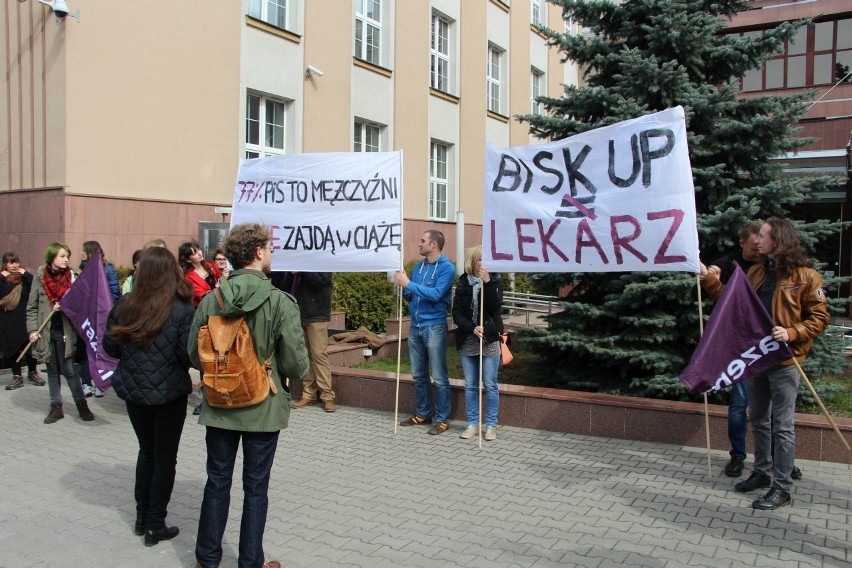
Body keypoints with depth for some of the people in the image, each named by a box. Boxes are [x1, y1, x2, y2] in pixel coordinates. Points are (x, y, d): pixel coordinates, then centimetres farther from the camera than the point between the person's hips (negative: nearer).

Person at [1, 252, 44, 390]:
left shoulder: (25, 277, 1)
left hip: (24, 319, -1)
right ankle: (17, 377, 17)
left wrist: (25, 274, -15)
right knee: (11, 349, 6)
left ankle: (32, 373, 22)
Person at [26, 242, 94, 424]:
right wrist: (32, 329, -4)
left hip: (64, 330, -2)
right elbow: (32, 307, 5)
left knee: (68, 369, 0)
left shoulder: (70, 277, -2)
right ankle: (56, 407, 19)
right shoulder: (40, 278, 0)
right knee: (52, 370, 11)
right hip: (46, 331, 2)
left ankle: (82, 405, 10)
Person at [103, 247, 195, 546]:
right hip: (169, 394, -4)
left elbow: (110, 346, 2)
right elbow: (188, 355, -20)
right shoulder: (183, 310, -17)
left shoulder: (125, 305, -5)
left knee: (146, 451, 22)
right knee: (165, 457, 10)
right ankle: (155, 526, 16)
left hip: (133, 391, 4)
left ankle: (141, 518, 31)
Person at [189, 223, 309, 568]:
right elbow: (297, 364, -15)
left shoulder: (210, 300, -6)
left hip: (218, 407, 3)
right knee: (255, 488, 11)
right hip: (263, 408, -3)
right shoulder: (281, 301, -17)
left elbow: (193, 354, -1)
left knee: (217, 482, 17)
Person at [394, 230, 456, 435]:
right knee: (419, 375, 14)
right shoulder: (418, 267, 11)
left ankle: (442, 419, 8)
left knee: (439, 377, -1)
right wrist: (402, 286, -6)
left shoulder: (446, 267, -9)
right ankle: (423, 413, 27)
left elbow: (436, 294, -22)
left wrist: (408, 283, -21)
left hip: (434, 327, -7)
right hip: (415, 326, 7)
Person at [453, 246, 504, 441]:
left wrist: (487, 284, -24)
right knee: (470, 385, 8)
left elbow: (496, 308, -15)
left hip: (490, 340, -2)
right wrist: (472, 328, -17)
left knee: (490, 385, 2)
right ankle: (473, 424, 18)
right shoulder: (463, 282, 4)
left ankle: (491, 425, 12)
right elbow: (457, 313, -2)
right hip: (468, 341, 2)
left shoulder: (495, 280, 0)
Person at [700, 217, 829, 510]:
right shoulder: (757, 271, 11)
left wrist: (791, 334, -22)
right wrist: (708, 278, 6)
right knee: (758, 419, 17)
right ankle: (763, 472, 31)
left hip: (784, 360, -7)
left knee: (782, 425, -1)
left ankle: (782, 487, 8)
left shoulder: (806, 276, -9)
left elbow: (819, 318, -8)